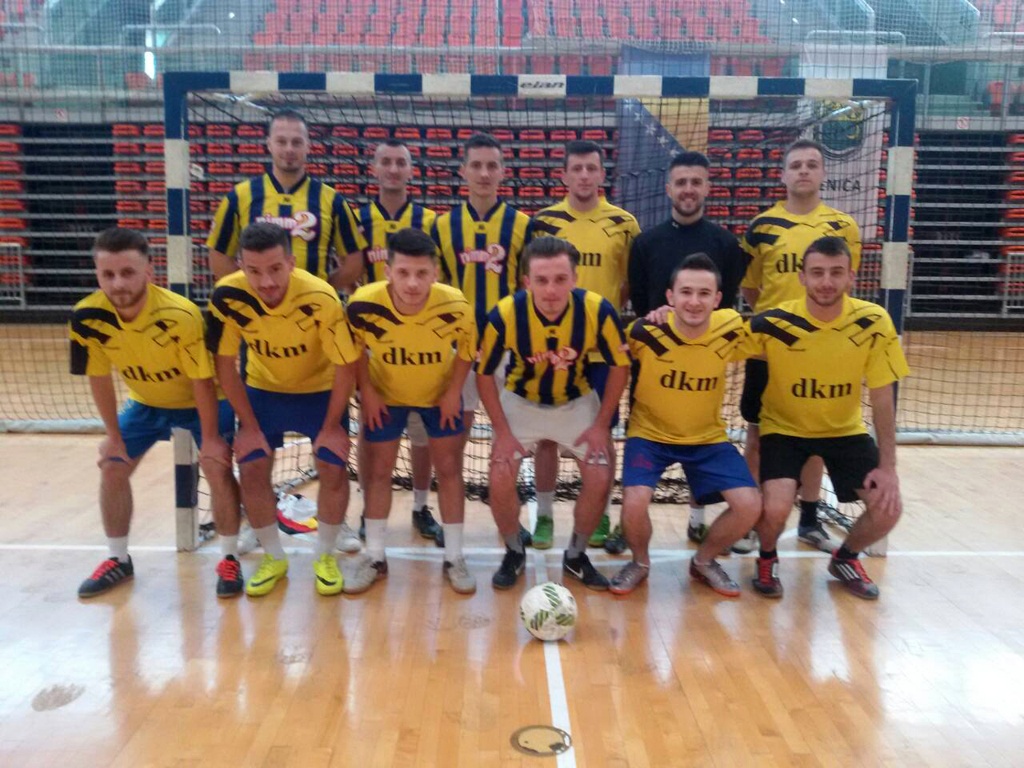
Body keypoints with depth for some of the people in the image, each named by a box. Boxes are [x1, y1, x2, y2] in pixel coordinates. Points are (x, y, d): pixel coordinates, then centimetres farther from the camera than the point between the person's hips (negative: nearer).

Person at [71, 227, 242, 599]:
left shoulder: (181, 315, -36)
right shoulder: (87, 317, -24)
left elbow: (202, 381, -25)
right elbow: (100, 378, -8)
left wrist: (210, 437, -18)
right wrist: (113, 435, -1)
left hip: (200, 402, -4)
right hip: (145, 402, 5)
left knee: (218, 470, -15)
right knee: (112, 469, 4)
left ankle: (229, 560, 4)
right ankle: (119, 560, 23)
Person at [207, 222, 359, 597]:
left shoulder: (321, 298, -34)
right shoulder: (228, 296, -27)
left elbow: (346, 366, -22)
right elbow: (225, 363, -14)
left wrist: (331, 426, -14)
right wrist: (249, 425, -10)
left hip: (320, 389, -2)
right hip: (263, 387, 2)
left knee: (333, 469, -9)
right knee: (251, 470, -4)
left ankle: (325, 557, 15)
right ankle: (274, 558, 18)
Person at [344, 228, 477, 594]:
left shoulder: (455, 306, -32)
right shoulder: (364, 305, -32)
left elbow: (467, 348, -10)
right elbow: (355, 349, -10)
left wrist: (454, 392, -10)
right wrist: (367, 392, -10)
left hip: (439, 395, 0)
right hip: (385, 395, 0)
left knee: (449, 470, 4)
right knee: (377, 471, 6)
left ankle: (454, 558, 19)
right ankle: (375, 557, 23)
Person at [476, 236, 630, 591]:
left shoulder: (598, 310, -27)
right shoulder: (505, 315, -28)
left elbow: (620, 366, -10)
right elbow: (484, 374, -12)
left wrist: (601, 424, -12)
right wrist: (503, 431, -15)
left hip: (578, 402, 1)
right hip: (521, 402, 0)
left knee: (600, 479, -9)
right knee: (500, 479, -13)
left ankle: (576, 556, 17)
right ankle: (514, 554, 16)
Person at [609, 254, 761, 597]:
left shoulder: (731, 329, -16)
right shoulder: (645, 332, -22)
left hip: (708, 437, 2)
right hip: (650, 433, -2)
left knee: (750, 505, -12)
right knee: (635, 502, -25)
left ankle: (703, 561, 19)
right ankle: (639, 563, 11)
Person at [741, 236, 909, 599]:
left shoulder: (874, 323, -16)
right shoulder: (773, 323, -22)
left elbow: (882, 399, -9)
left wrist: (888, 466, -9)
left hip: (845, 430, 3)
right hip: (784, 428, -2)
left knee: (888, 508, -10)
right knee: (776, 509, -23)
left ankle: (845, 558, 24)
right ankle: (767, 560, 14)